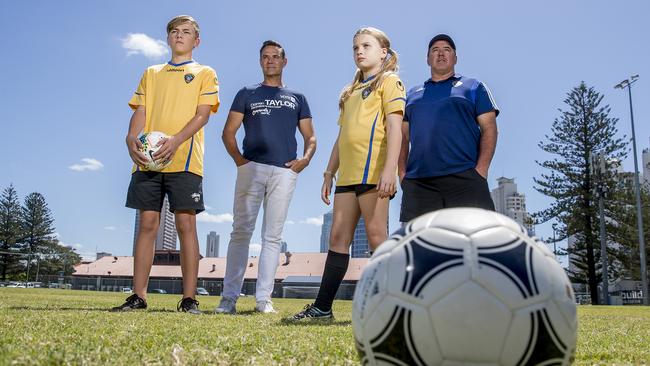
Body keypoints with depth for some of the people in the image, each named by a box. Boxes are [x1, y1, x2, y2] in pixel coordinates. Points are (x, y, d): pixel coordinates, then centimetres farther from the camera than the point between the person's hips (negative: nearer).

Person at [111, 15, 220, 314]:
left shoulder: (204, 73, 12)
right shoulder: (151, 73, 22)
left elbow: (203, 114, -1)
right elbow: (140, 111, 12)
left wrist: (175, 141, -18)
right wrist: (132, 138, -10)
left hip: (184, 159, -3)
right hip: (148, 158, 3)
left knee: (186, 224, -7)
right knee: (147, 224, 1)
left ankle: (189, 298, -4)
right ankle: (138, 296, 4)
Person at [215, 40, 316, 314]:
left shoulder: (297, 98, 21)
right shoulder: (247, 94, 16)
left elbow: (310, 138, 18)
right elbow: (228, 132, 10)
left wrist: (305, 158, -2)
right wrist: (238, 158, -6)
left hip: (285, 171, 1)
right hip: (251, 168, -1)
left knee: (273, 236, 0)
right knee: (241, 231, -5)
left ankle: (263, 299, 4)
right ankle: (229, 297, -2)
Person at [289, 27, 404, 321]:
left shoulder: (389, 81, 4)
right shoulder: (350, 92, 26)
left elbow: (394, 127, -9)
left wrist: (390, 168, -21)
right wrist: (329, 173, 17)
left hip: (373, 171, -7)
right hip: (348, 174, 7)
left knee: (376, 234, -8)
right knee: (338, 236, 4)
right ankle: (322, 306, 7)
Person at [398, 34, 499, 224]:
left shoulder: (474, 87, 16)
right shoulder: (412, 94, 25)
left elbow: (489, 129, 7)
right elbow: (404, 136, 20)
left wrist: (481, 171, -7)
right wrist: (402, 172, 4)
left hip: (464, 179, -2)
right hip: (418, 182, 3)